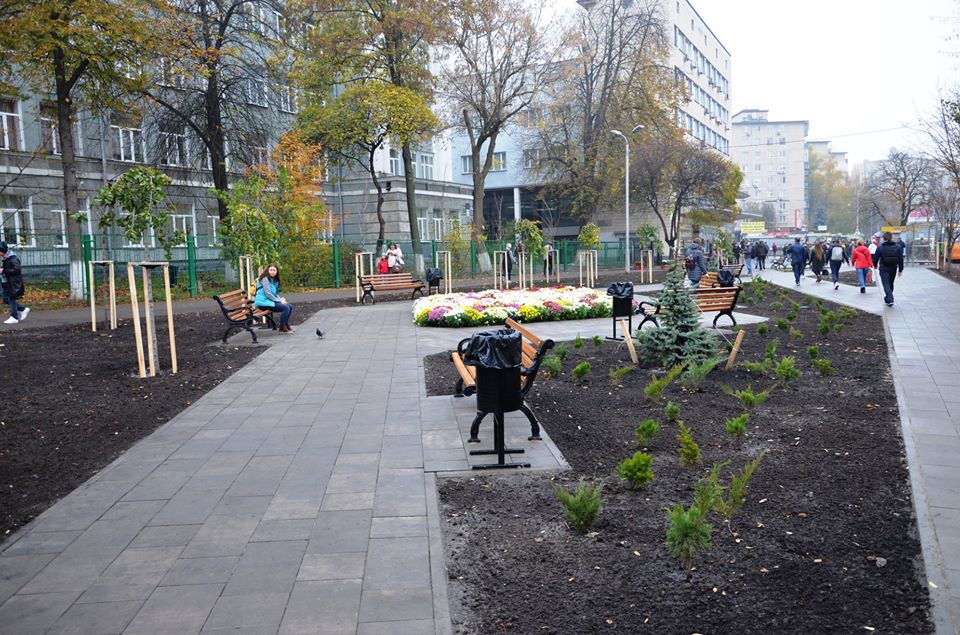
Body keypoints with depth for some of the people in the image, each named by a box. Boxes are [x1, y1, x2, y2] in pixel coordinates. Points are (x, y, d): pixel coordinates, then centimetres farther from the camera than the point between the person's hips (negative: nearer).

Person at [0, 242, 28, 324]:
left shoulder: (13, 259, -16)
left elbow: (16, 269, -26)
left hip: (14, 283, -10)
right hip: (8, 283, 10)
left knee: (12, 299, -5)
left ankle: (14, 317, 2)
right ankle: (23, 310, 19)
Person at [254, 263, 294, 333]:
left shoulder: (275, 280, 17)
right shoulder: (265, 279, -11)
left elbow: (276, 294, 21)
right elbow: (268, 294, -17)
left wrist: (281, 299, 0)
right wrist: (279, 301, -13)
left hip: (270, 301, 9)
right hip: (263, 302, -9)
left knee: (290, 306, 1)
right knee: (286, 308, -21)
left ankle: (285, 325, 11)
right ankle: (281, 328, -8)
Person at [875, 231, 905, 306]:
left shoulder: (880, 247, -9)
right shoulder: (898, 246, 0)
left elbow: (876, 257, -1)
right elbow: (901, 259, 0)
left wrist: (875, 265, 19)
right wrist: (900, 270, 6)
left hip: (884, 269, -3)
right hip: (893, 268, 3)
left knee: (886, 284, -4)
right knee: (890, 283, 18)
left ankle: (890, 300, -20)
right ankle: (888, 298, 32)